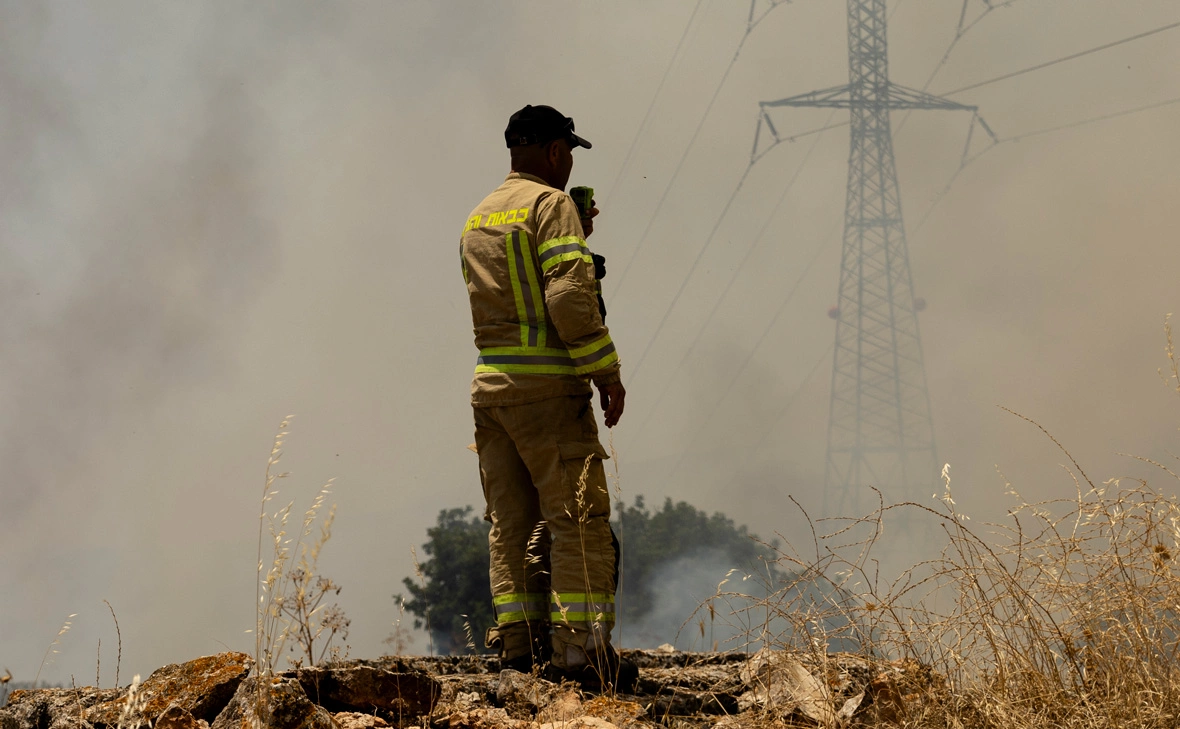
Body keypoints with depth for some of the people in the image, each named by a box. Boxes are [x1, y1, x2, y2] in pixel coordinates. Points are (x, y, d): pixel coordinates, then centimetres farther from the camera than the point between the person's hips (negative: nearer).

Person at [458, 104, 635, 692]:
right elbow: (568, 297, -18)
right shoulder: (551, 204, -7)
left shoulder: (478, 217, 18)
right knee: (579, 515, -7)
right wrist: (605, 369, -13)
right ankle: (577, 643, -12)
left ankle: (518, 640, 6)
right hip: (547, 384, -8)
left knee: (510, 520, 8)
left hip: (489, 382, 8)